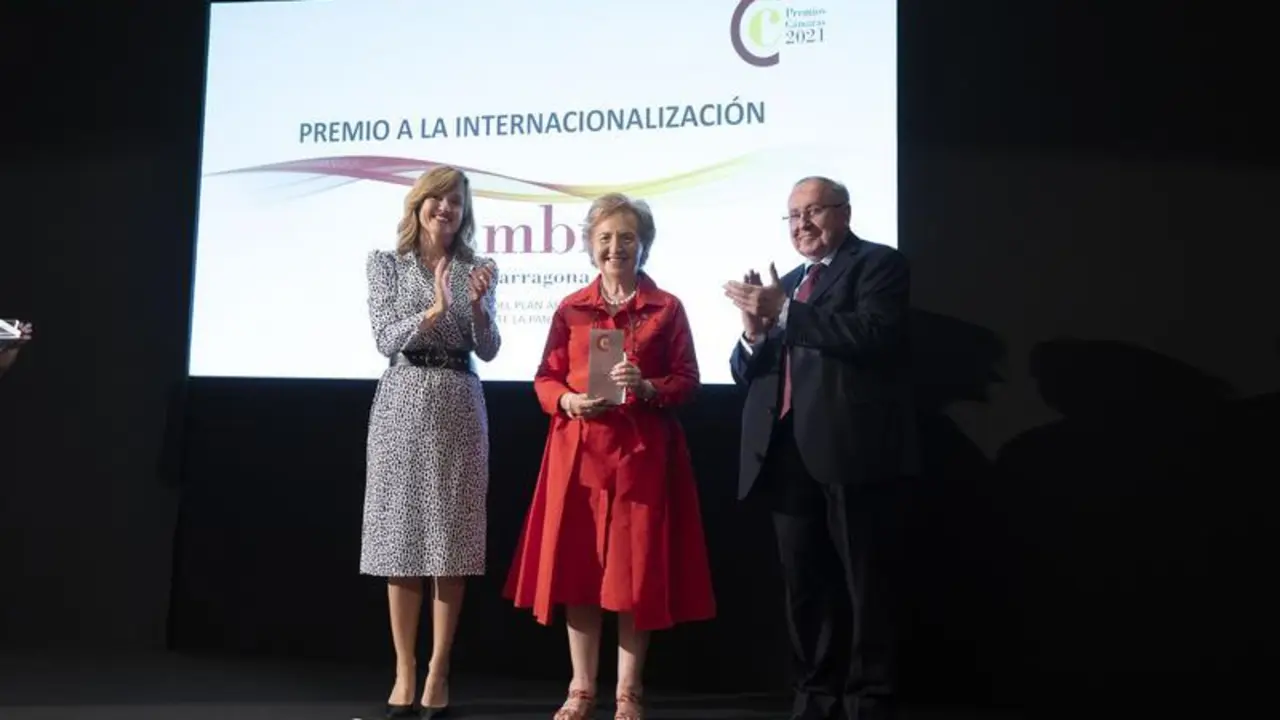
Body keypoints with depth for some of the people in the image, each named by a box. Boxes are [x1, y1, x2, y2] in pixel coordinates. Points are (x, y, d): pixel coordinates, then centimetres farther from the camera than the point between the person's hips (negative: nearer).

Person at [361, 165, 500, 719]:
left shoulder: (476, 269, 10)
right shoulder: (386, 263, 5)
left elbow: (488, 351, 3)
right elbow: (386, 340, -5)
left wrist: (478, 305, -16)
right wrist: (433, 312, -21)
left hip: (459, 408, 1)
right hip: (403, 405, -1)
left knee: (452, 540, 0)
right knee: (402, 537, 1)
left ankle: (438, 672, 9)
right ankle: (404, 672, 10)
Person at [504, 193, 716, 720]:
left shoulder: (667, 308, 4)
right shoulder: (571, 309, 9)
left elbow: (687, 381, 2)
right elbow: (545, 379, 9)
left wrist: (648, 388, -17)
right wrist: (569, 401, -12)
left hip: (643, 453, -2)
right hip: (579, 451, 2)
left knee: (637, 569, 1)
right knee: (577, 567, 4)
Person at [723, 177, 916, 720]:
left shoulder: (879, 264, 1)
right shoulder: (784, 285, 20)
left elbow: (874, 335, -18)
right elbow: (746, 374, 15)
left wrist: (786, 313, -18)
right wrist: (754, 330, -6)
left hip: (850, 448, -6)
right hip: (788, 453, 7)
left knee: (863, 583, 0)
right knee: (804, 585, 11)